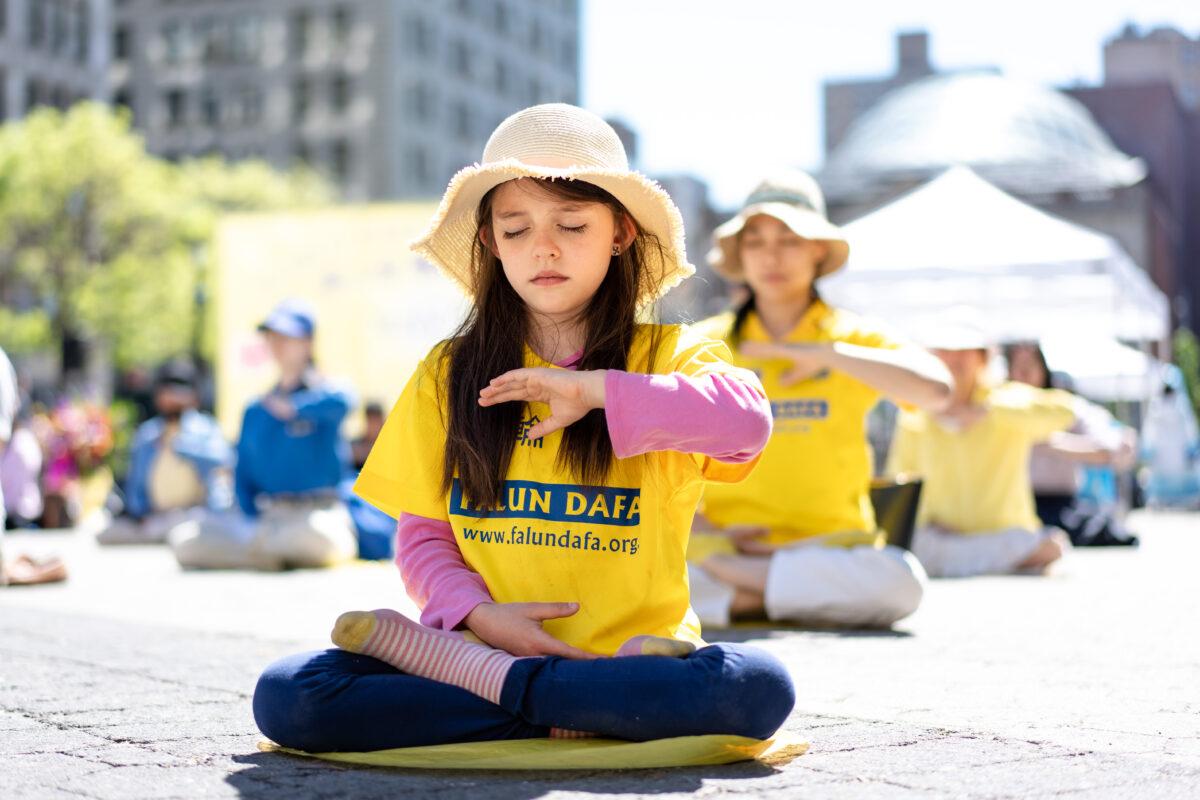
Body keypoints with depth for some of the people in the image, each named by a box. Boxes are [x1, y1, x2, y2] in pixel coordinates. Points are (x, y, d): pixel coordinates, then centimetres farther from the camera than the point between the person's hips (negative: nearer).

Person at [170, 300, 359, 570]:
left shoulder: (322, 392, 4)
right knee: (185, 540, -16)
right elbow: (243, 479, 17)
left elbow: (341, 401, -23)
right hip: (266, 518, 4)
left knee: (314, 534, -41)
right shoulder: (255, 412, 19)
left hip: (320, 514, -4)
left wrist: (295, 407, -14)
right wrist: (255, 520, 1)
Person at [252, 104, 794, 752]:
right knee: (283, 697, -22)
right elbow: (421, 533, 9)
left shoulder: (666, 357, 5)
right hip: (486, 640, 2)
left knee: (758, 689, -34)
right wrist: (479, 614, -10)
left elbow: (747, 420, -18)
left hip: (631, 652, -1)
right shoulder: (449, 373, 12)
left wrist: (595, 390, -19)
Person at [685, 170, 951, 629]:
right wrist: (703, 533, -8)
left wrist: (827, 354, -9)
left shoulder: (853, 337, 11)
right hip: (721, 538, 0)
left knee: (899, 581, -34)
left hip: (826, 539, 1)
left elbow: (937, 390, -9)